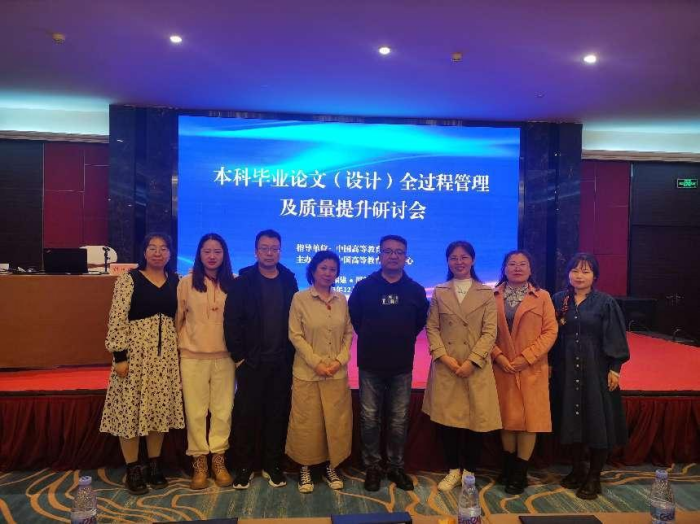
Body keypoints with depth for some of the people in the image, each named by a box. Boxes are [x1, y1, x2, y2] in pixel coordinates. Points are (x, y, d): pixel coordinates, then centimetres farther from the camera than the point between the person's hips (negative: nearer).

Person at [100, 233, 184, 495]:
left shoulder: (175, 281, 6)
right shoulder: (129, 279, -6)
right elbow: (117, 319, -10)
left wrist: (179, 350, 7)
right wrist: (119, 355, -15)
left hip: (166, 352, 4)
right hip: (135, 351, -4)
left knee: (160, 408, 10)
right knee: (130, 408, 3)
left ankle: (154, 465, 25)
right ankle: (133, 470, 17)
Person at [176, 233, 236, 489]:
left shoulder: (233, 284, 1)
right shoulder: (186, 283, -2)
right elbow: (178, 319, 4)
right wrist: (177, 347, 6)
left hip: (224, 357, 1)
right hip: (192, 357, -1)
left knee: (222, 410, 7)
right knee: (195, 411, 5)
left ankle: (218, 459, 22)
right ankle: (199, 461, 19)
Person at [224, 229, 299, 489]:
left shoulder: (289, 281, 5)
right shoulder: (243, 282, -2)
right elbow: (231, 321, -5)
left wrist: (291, 354, 1)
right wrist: (238, 356, -8)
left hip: (282, 362, 2)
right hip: (251, 361, -2)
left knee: (278, 414, 9)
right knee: (246, 414, 5)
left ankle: (273, 465, 23)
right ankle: (243, 467, 20)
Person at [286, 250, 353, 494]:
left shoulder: (341, 300, 5)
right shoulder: (300, 299, -5)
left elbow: (349, 333, 7)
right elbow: (295, 335, -8)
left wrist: (341, 360, -7)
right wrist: (316, 363, -14)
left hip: (337, 372, 3)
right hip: (308, 372, -3)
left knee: (336, 421, 8)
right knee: (307, 422, 5)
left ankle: (330, 467, 25)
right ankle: (305, 468, 23)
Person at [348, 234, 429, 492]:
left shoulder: (416, 290, 2)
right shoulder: (364, 287, -2)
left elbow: (421, 321, 14)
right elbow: (353, 317, 9)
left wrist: (403, 340, 11)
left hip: (402, 366, 1)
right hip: (370, 365, -1)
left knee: (399, 421, 10)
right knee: (369, 419, 7)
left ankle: (396, 467, 26)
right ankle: (372, 467, 23)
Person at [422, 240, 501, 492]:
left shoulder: (486, 293, 3)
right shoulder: (439, 292, 7)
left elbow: (490, 332, -4)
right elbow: (432, 328, 2)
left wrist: (471, 362, -13)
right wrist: (444, 357, -11)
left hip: (476, 368, -1)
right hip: (445, 367, 1)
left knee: (475, 420, 4)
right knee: (446, 420, 5)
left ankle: (469, 472, 23)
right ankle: (453, 470, 24)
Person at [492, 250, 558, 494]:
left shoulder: (542, 297, 1)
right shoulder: (492, 296, 3)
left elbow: (550, 331, -4)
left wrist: (526, 357, -12)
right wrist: (498, 356, -12)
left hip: (532, 368, -1)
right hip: (502, 367, 1)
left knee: (529, 417, 2)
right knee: (507, 416, 10)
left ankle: (520, 472, 14)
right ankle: (509, 465, 27)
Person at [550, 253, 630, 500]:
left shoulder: (606, 303, -4)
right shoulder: (559, 300, 3)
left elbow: (615, 338, -5)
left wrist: (614, 368, -9)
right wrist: (550, 364, 4)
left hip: (596, 369, -2)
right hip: (567, 369, 3)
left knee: (597, 421, 2)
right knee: (571, 420, 9)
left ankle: (594, 477, 16)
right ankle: (577, 469, 26)